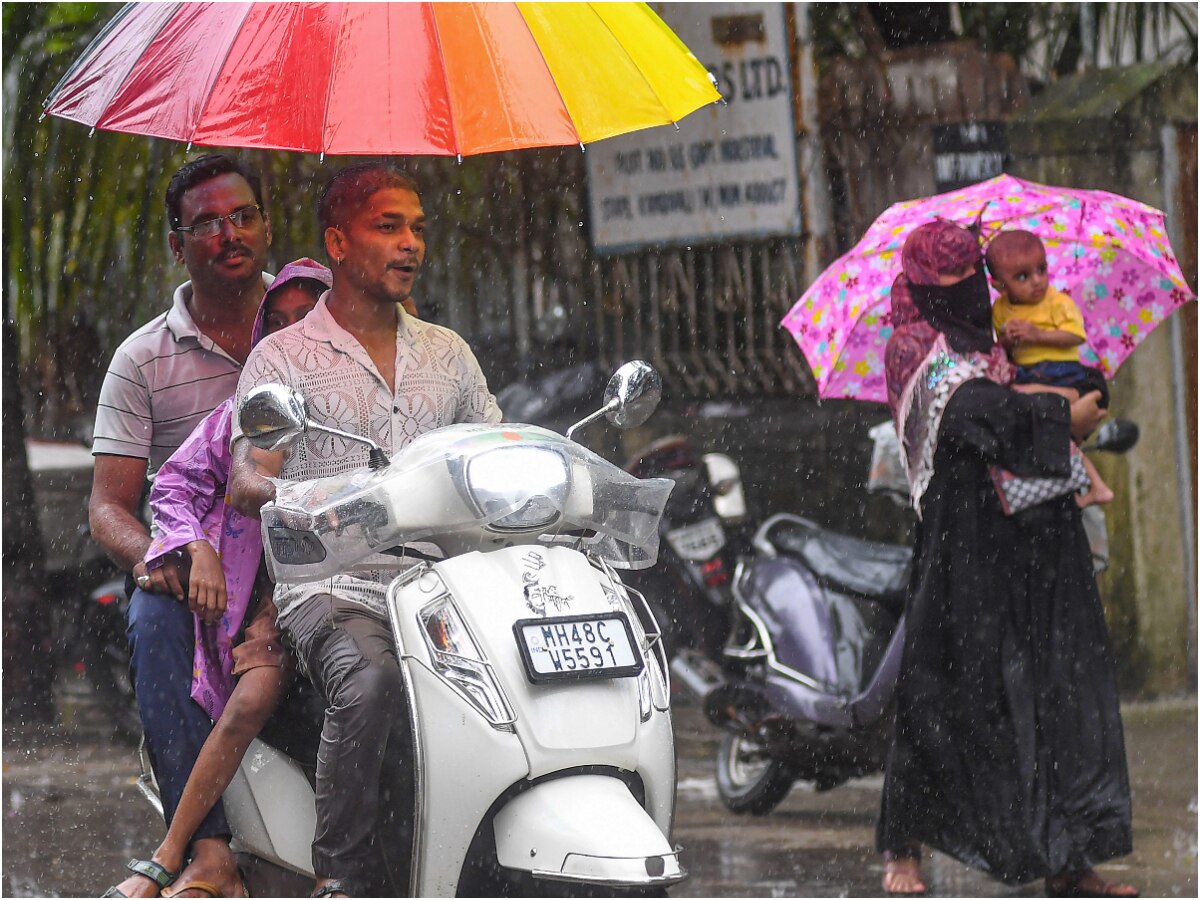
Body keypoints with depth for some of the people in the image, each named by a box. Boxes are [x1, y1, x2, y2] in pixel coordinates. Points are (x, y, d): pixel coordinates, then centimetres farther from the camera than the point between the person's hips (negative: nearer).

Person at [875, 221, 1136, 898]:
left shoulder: (997, 341, 20)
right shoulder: (917, 347, -2)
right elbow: (972, 405, -19)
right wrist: (1065, 418, -12)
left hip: (1037, 535, 6)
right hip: (965, 540, -6)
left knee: (1056, 683, -1)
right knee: (945, 690, -4)